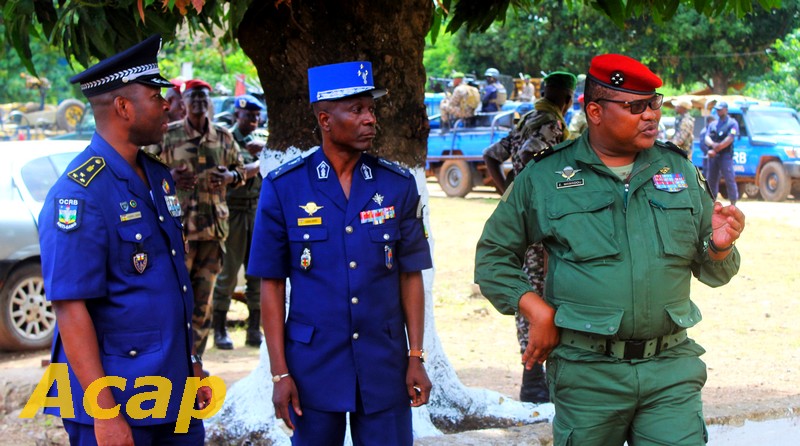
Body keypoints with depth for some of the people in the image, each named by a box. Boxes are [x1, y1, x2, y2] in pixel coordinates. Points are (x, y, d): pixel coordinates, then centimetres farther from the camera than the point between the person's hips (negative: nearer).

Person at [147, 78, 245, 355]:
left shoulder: (223, 137, 12)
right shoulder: (168, 135, 3)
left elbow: (240, 171, 19)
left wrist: (229, 176, -4)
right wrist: (169, 177, -15)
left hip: (214, 226, 3)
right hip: (178, 225, -3)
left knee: (203, 297, 7)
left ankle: (194, 358, 15)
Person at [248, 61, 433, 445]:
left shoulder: (398, 185, 2)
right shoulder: (283, 188, -3)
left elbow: (410, 275, 5)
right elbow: (271, 284, -2)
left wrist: (416, 357, 0)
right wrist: (280, 373, -6)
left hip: (385, 367, 2)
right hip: (313, 367, -1)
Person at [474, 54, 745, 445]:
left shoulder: (678, 170, 10)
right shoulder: (545, 177, 1)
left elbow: (711, 272, 16)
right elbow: (493, 255, 9)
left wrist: (719, 248, -7)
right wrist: (538, 311, -3)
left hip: (672, 371, 2)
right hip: (588, 374, -2)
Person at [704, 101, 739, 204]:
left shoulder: (732, 123, 2)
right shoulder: (713, 124, 18)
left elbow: (729, 140, -9)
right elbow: (707, 138, 7)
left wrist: (715, 150, -12)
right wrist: (713, 144, -18)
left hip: (725, 156, -6)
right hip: (713, 156, 6)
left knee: (730, 179, -9)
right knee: (711, 180, 6)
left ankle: (733, 204, -8)